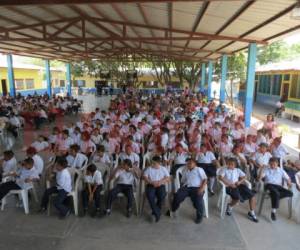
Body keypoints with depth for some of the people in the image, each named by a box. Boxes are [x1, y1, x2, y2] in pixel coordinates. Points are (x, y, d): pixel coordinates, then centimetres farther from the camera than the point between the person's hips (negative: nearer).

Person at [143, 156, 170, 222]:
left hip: (161, 185, 0)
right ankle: (157, 213, -20)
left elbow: (168, 178, 0)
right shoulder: (149, 169, 8)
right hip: (151, 185, 0)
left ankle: (155, 212, -9)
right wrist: (152, 182, -17)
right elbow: (144, 177, -2)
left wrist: (160, 182, -17)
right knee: (149, 195, -32)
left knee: (162, 195, -31)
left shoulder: (163, 169, 8)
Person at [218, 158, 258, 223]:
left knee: (252, 195, -7)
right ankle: (230, 206, 2)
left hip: (238, 185, 6)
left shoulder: (237, 170, 18)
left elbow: (244, 177, 14)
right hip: (228, 187, -6)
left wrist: (239, 182, -7)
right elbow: (220, 177, -15)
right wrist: (230, 184, -20)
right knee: (237, 197, -32)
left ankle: (251, 213, 9)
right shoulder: (223, 169, 1)